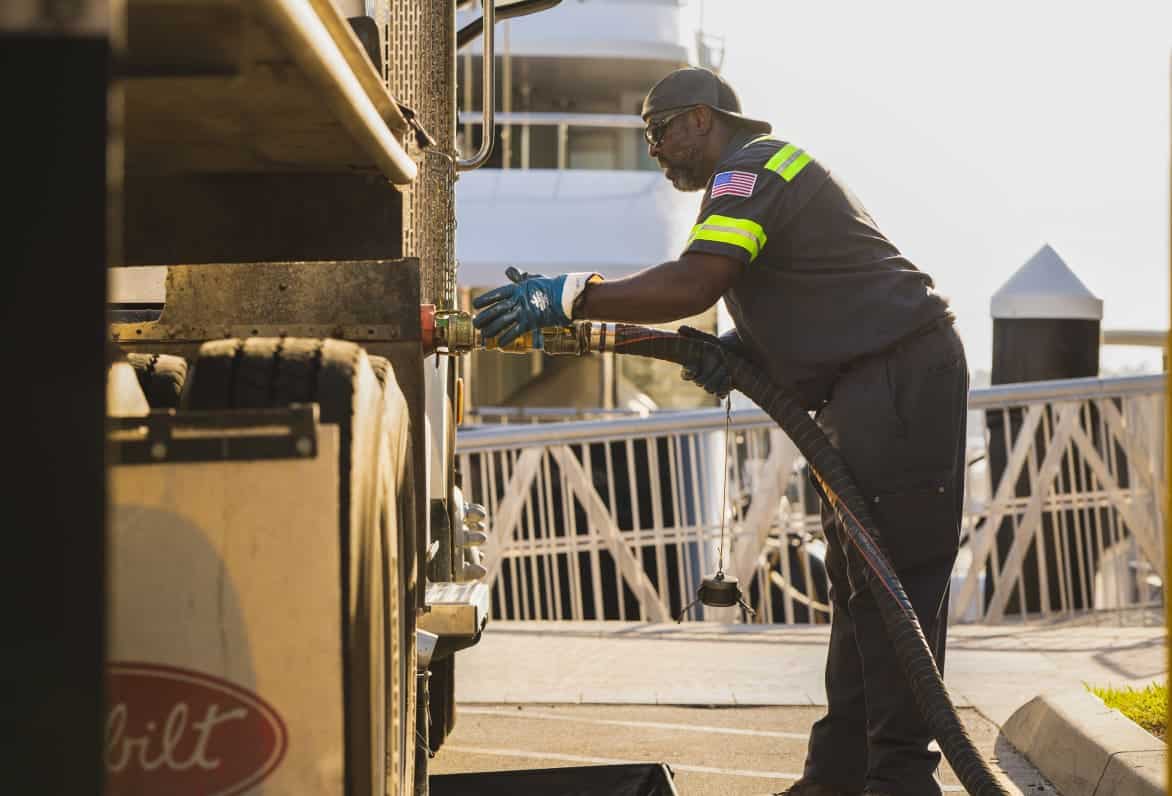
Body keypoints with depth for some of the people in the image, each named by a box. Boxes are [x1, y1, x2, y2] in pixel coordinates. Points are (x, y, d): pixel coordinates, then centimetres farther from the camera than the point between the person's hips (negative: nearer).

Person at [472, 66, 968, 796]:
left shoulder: (751, 169, -11)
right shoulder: (770, 169, 23)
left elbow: (691, 283, -26)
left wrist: (572, 297, -24)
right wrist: (740, 348, 3)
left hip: (900, 376, -11)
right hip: (879, 385, 11)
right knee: (858, 579, 10)